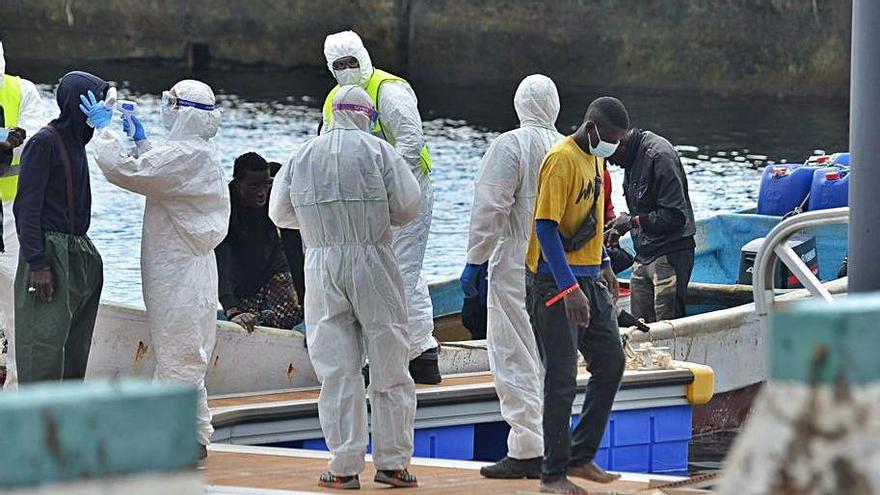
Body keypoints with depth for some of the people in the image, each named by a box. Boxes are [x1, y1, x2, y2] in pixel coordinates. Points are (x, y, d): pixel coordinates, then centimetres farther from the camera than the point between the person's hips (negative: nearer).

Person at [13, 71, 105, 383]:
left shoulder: (75, 142, 15)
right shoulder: (44, 143, -12)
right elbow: (26, 207, -16)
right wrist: (37, 263, -21)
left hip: (78, 254, 9)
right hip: (49, 253, -9)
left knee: (75, 347, 10)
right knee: (45, 342, -11)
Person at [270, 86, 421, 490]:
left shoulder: (303, 155, 7)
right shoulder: (376, 149, -3)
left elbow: (280, 213, 13)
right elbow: (409, 205, -5)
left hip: (321, 266, 2)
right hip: (373, 263, -2)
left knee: (336, 371, 3)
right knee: (389, 369, 6)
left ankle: (344, 467, 1)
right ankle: (392, 461, 6)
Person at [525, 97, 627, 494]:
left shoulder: (595, 159, 11)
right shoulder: (563, 160, -17)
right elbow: (545, 226, -22)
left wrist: (603, 266, 22)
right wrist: (569, 289, -27)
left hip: (589, 279, 9)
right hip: (557, 282, -9)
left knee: (610, 363, 9)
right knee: (562, 378, -6)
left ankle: (581, 457, 18)